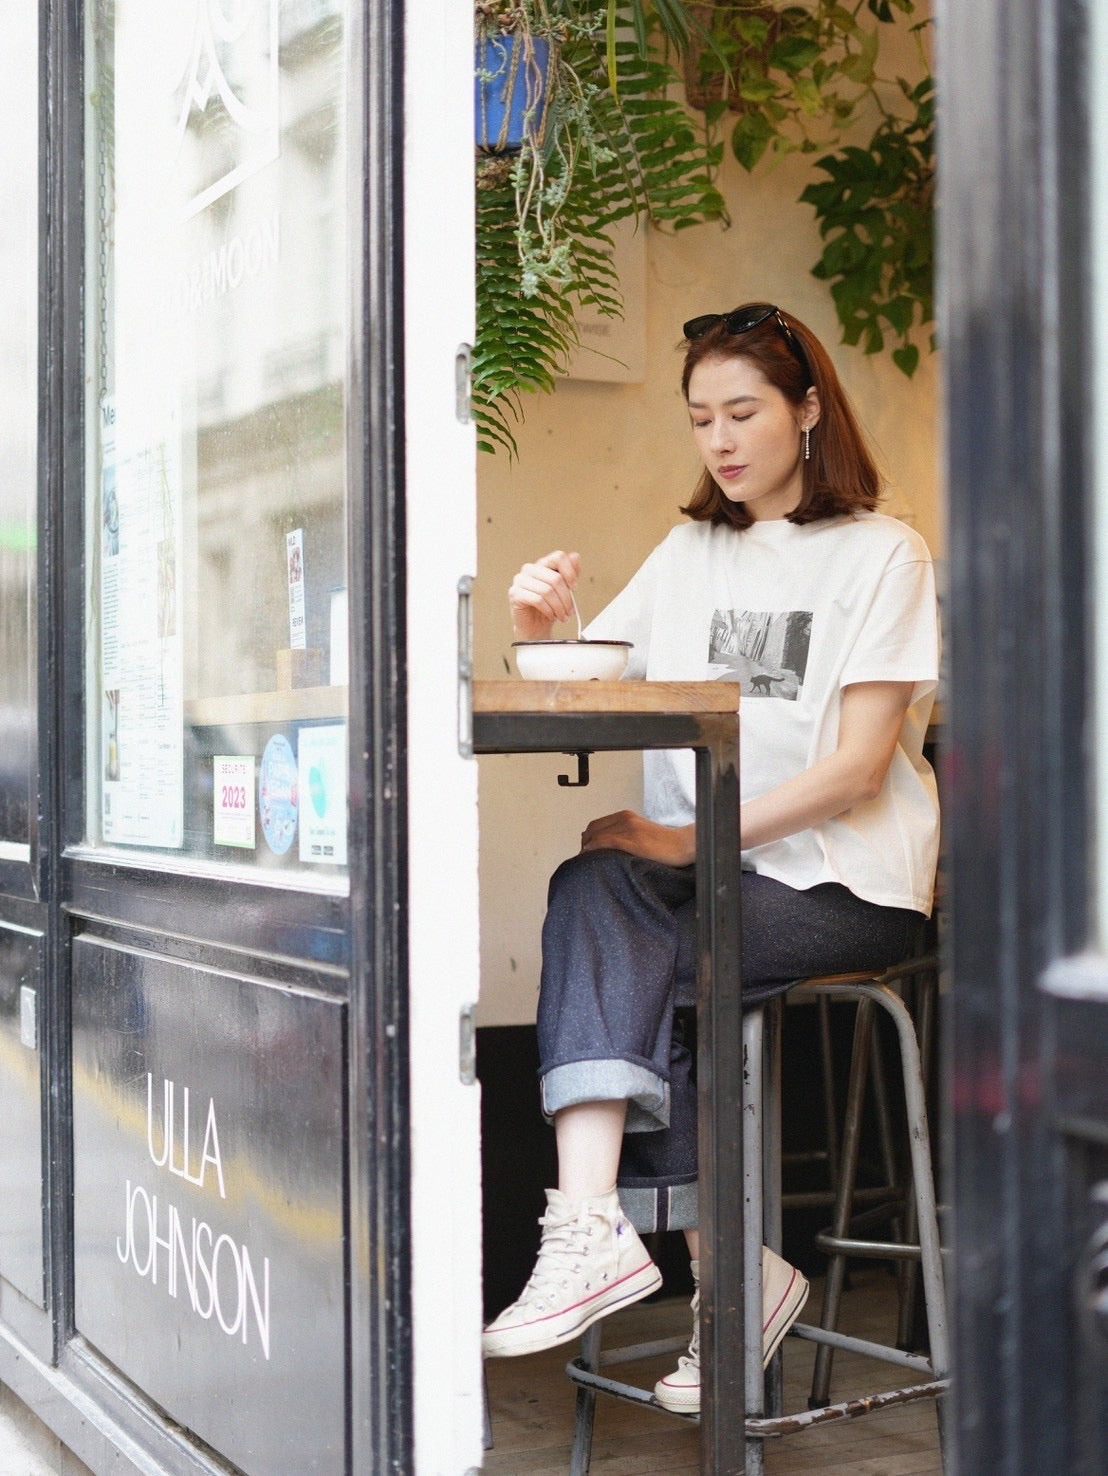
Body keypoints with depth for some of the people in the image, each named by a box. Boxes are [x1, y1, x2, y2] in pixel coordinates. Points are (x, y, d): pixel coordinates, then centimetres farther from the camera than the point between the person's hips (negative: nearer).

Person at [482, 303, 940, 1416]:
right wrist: (536, 630, -12)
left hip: (842, 884, -5)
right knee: (594, 890, -26)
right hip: (712, 868, 5)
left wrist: (691, 839, -18)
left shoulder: (881, 554, 0)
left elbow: (855, 765, -11)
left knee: (603, 930, -25)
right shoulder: (692, 552, 17)